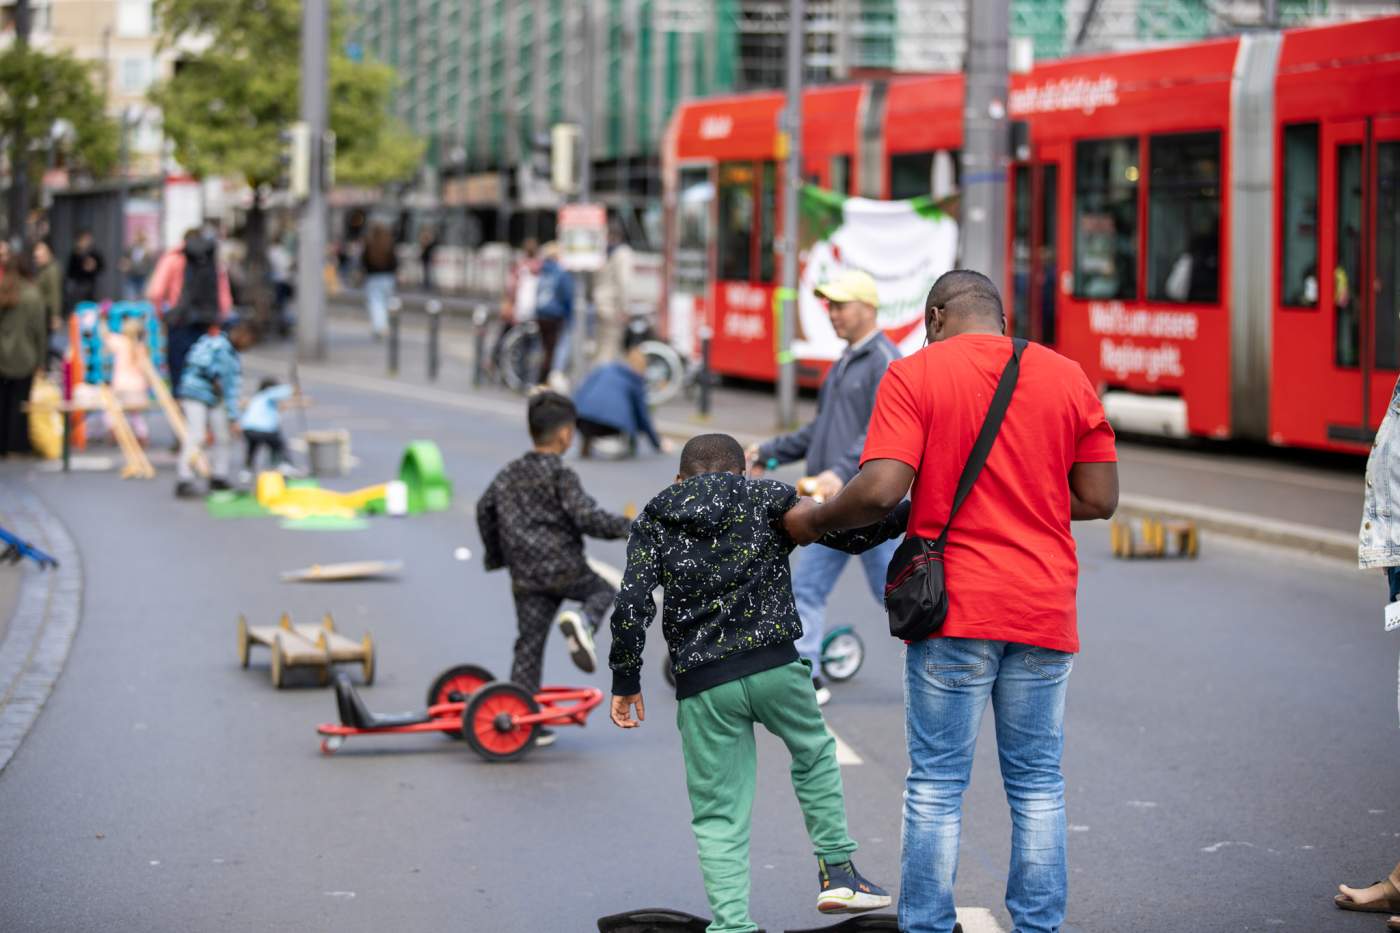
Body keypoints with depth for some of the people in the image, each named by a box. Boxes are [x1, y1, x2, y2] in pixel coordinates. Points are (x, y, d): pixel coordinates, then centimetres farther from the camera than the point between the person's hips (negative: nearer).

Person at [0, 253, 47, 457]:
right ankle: (18, 446, 6)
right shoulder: (32, 296, -10)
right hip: (23, 359, -1)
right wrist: (40, 362, 1)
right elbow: (40, 331, -7)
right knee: (19, 403, 6)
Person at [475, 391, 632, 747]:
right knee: (602, 591, 23)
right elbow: (587, 517, -17)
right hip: (564, 568, -5)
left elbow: (485, 510, 20)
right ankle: (582, 623, -10)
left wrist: (494, 554, 33)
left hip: (525, 577, 5)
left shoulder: (509, 474, 12)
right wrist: (626, 527, -6)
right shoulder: (561, 475, -8)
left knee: (529, 645, 8)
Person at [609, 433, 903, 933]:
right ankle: (836, 870, 24)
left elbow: (631, 607, 1)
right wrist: (915, 510, 9)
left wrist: (625, 683, 8)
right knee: (815, 753, 28)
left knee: (719, 818, 8)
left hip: (702, 687, 0)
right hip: (773, 666, 0)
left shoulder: (653, 522, 11)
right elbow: (849, 533, 1)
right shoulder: (766, 497, 8)